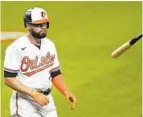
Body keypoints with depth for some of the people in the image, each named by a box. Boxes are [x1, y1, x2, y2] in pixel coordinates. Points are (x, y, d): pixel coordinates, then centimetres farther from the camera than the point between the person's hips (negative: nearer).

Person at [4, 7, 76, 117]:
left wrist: (66, 91, 0)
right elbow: (9, 78, -16)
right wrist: (34, 94, -22)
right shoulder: (17, 47, -13)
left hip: (47, 100, 7)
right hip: (26, 103, -6)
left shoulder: (49, 45, 9)